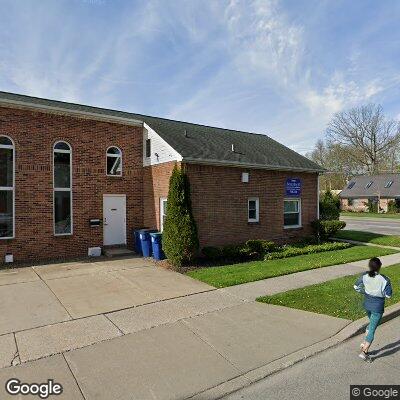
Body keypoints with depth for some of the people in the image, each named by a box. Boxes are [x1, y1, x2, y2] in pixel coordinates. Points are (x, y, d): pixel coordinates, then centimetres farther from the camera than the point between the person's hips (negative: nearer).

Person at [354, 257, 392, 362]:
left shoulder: (364, 276, -10)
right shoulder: (384, 279, -23)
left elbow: (356, 287, -1)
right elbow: (388, 295, -15)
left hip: (367, 304, 5)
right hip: (377, 307, -5)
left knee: (372, 324, 28)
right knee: (372, 328, 5)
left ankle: (365, 344, 29)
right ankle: (364, 352, 10)